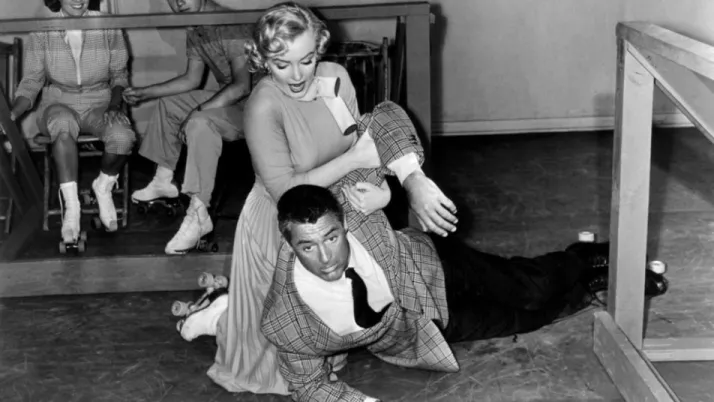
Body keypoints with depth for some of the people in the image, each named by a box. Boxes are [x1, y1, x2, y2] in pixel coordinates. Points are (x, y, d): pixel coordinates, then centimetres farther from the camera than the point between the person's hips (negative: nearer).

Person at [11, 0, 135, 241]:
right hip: (58, 105, -1)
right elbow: (31, 82, 0)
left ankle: (104, 187, 2)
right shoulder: (41, 33, -5)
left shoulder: (108, 27, -5)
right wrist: (11, 114, -16)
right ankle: (71, 205, -29)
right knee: (62, 122, -38)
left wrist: (114, 105, -13)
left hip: (100, 104, 1)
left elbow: (119, 76, 5)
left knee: (123, 137, -32)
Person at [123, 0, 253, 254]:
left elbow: (243, 86, -28)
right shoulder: (194, 30, 6)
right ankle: (163, 181, 27)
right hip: (225, 98, 10)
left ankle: (199, 215, -32)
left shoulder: (231, 27, -23)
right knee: (169, 102, 18)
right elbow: (191, 80, 16)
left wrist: (196, 112, -26)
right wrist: (144, 93, 13)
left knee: (200, 123, -34)